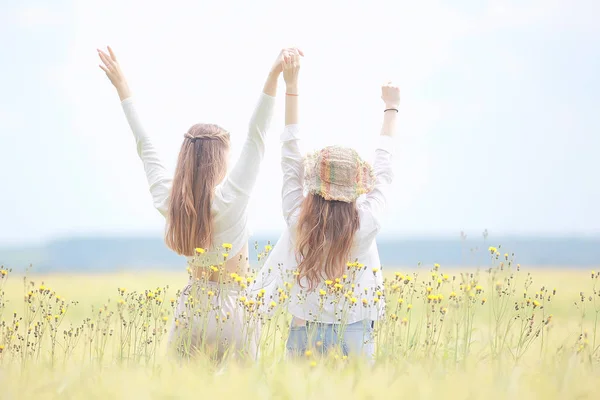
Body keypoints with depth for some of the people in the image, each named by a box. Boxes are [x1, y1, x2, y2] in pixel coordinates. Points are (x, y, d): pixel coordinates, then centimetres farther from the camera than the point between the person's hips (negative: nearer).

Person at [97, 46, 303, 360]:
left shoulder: (167, 200, -3)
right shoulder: (231, 197, -15)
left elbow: (145, 146, 7)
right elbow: (255, 136, -18)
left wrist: (122, 87, 18)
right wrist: (273, 76, -21)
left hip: (190, 309, 5)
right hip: (231, 312, -5)